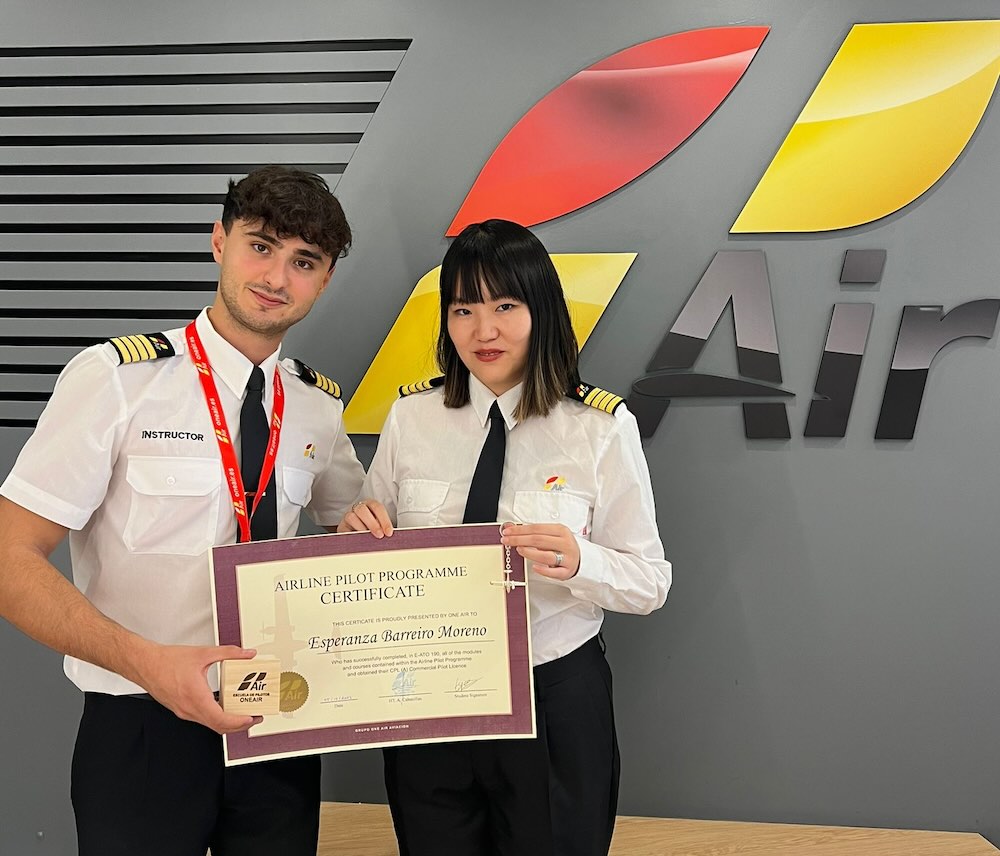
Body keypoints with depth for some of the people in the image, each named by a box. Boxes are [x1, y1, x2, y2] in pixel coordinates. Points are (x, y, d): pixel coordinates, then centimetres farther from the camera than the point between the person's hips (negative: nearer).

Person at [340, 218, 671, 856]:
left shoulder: (603, 427, -10)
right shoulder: (410, 418, -1)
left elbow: (651, 582, -7)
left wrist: (578, 561, -27)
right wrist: (359, 531, -14)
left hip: (556, 703, -2)